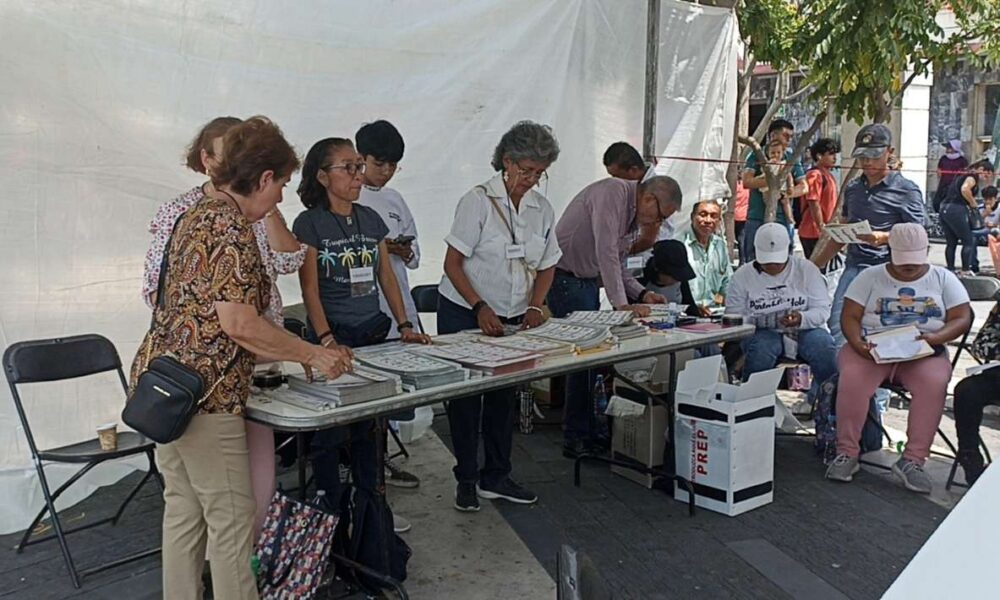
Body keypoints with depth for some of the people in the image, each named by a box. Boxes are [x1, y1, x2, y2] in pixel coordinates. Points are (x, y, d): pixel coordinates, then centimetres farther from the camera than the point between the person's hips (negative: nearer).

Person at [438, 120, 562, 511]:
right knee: (465, 397, 3)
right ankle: (466, 479, 16)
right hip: (465, 314, -5)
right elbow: (453, 263, -14)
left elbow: (546, 266, 12)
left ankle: (495, 477, 24)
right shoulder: (478, 201, -13)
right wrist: (481, 308, -23)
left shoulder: (542, 209, 3)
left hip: (512, 318, 5)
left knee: (504, 397, 11)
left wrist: (535, 305, -5)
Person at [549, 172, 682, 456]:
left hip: (588, 281, 10)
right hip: (566, 279, -10)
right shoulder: (613, 192, -18)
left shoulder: (635, 214, 12)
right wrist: (621, 304, -30)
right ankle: (578, 437, -2)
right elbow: (606, 253, -27)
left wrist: (641, 293, 2)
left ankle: (584, 429, 18)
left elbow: (617, 263, 17)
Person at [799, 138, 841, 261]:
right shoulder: (815, 175, -13)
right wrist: (822, 229, -18)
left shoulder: (827, 175, 16)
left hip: (823, 232, 10)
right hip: (814, 233, -10)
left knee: (821, 266, 13)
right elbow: (814, 204, -18)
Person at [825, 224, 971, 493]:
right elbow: (849, 317, 4)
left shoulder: (944, 279, 12)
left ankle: (912, 459, -24)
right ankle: (847, 452, -20)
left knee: (933, 383, -33)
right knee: (852, 378, -32)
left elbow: (962, 318, 4)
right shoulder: (870, 277, 10)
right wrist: (858, 344, -17)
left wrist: (935, 337, -16)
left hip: (924, 353, 0)